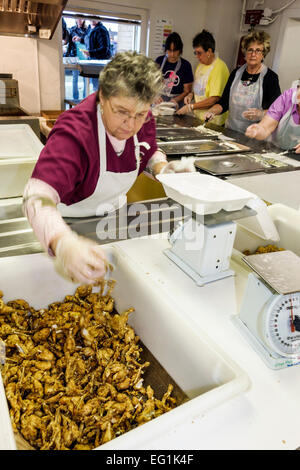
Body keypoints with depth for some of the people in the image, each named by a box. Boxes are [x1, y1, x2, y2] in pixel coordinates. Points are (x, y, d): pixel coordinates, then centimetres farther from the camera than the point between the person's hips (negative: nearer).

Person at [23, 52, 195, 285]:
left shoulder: (142, 120, -14)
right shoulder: (73, 133, -34)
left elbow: (150, 153, 9)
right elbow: (37, 196, -47)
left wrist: (163, 169, -15)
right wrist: (64, 244, -67)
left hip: (115, 213, 5)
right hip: (70, 224, -4)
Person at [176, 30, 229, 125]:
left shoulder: (219, 67, -16)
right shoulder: (201, 65, 12)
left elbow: (215, 99, -21)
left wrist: (191, 107, -19)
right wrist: (191, 94, 3)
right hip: (198, 117, 8)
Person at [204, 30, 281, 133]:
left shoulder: (270, 77, -1)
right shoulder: (236, 73, 12)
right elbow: (224, 102, 13)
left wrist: (261, 114, -24)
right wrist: (212, 111, -7)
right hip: (231, 131, 3)